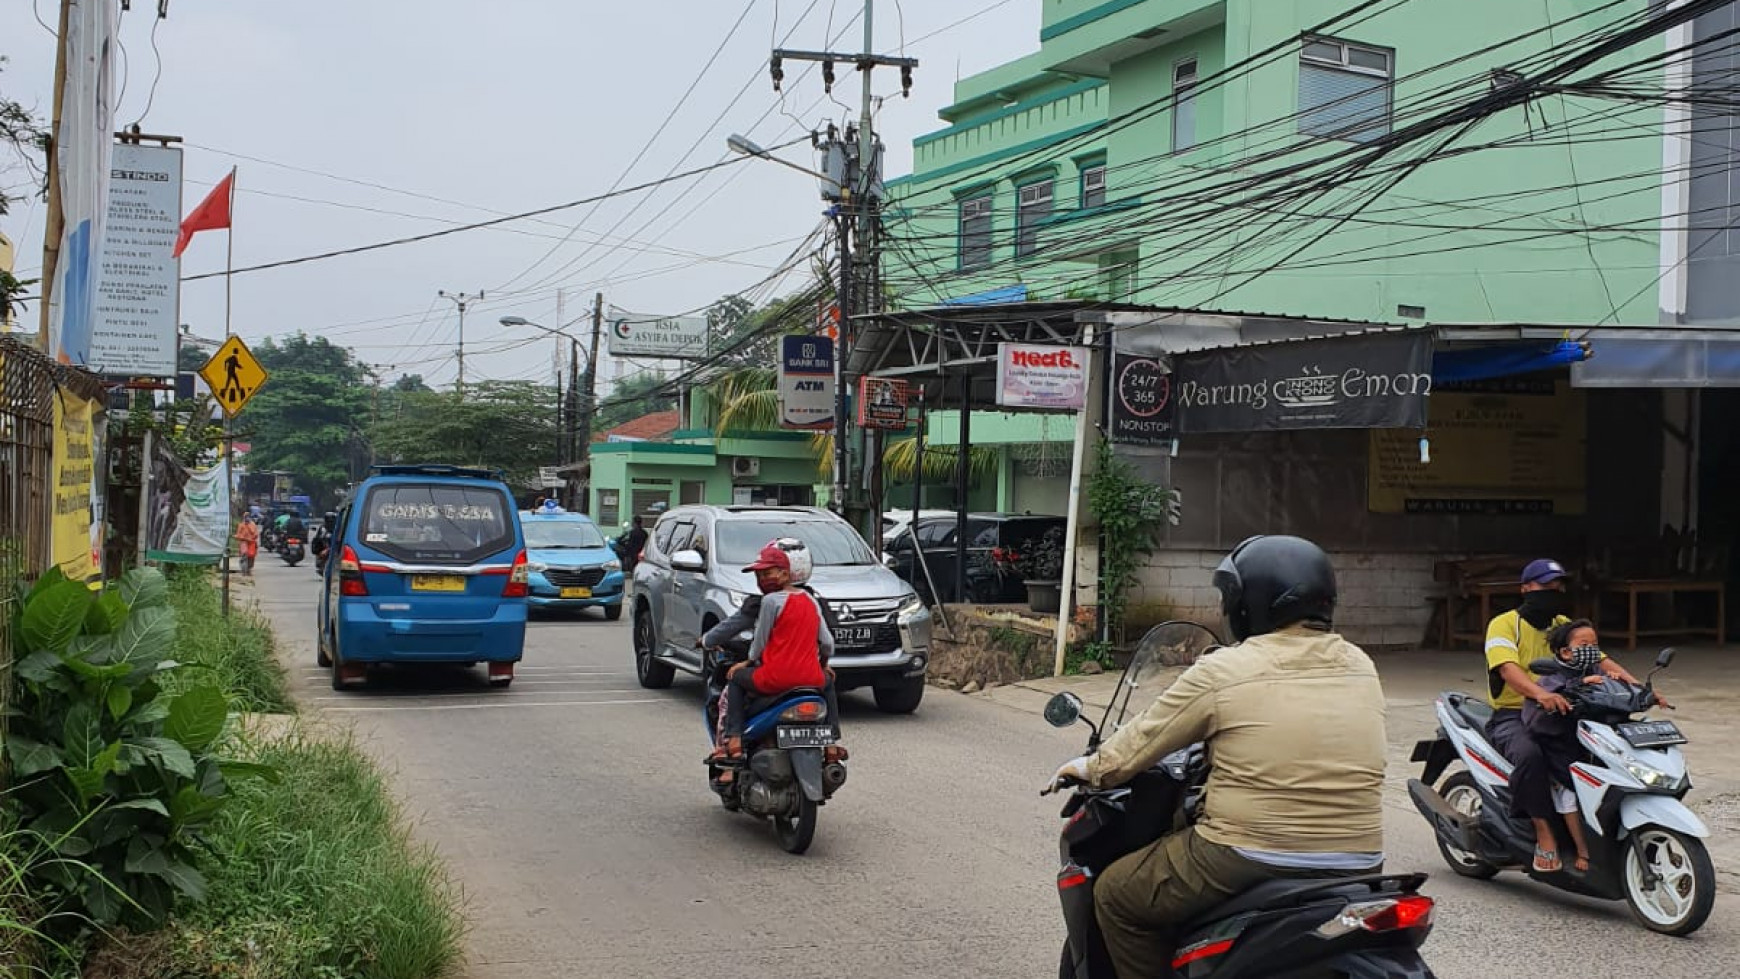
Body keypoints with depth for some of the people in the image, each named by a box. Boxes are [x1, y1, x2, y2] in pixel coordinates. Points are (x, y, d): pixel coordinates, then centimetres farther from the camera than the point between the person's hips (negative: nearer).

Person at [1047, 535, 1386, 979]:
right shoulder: (1360, 667, 5)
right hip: (1357, 866, 6)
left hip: (1248, 865, -6)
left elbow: (1141, 741, 2)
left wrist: (1091, 768, 22)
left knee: (1115, 894, 14)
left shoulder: (1222, 671, -9)